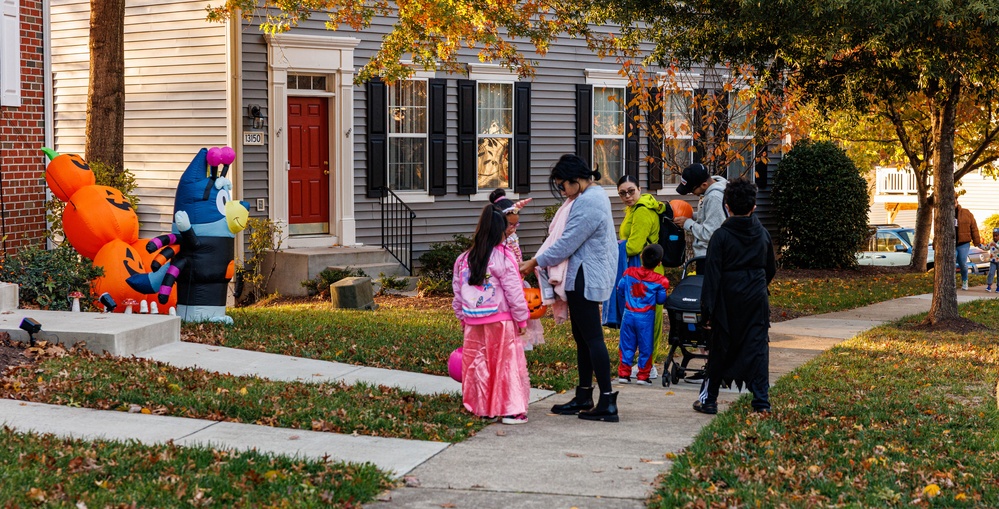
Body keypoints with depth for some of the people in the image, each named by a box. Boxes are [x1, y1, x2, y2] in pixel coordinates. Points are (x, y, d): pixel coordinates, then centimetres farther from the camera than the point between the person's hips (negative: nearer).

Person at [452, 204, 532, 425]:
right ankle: (511, 410, 2)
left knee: (477, 363, 12)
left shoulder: (463, 259, 6)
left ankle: (482, 407, 19)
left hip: (473, 322, 4)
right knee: (507, 363, 2)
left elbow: (457, 293, 12)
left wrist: (462, 318, 22)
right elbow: (514, 293, -9)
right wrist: (522, 320, 0)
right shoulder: (503, 257, -10)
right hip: (501, 322, -4)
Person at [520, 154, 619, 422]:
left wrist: (534, 262, -8)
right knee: (583, 339, 14)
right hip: (589, 277, 11)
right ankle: (584, 397, 21)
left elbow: (566, 244, -19)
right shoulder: (596, 195, 14)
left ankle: (607, 402, -9)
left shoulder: (587, 204, -20)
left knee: (592, 338, -9)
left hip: (586, 279, -11)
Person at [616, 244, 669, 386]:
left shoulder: (629, 273, -2)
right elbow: (661, 300, -3)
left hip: (629, 314, 2)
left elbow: (620, 290, 6)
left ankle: (624, 374, 10)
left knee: (627, 345, 10)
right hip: (646, 317, -2)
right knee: (645, 347, 7)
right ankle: (643, 376, 8)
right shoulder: (659, 280, -9)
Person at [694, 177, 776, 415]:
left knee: (720, 350, 8)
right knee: (758, 349, 4)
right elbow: (771, 270, 15)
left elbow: (712, 274, -12)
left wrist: (707, 309, -9)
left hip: (728, 302, -2)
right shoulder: (763, 234, 3)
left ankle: (709, 399, 16)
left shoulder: (721, 236, -10)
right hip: (756, 302, 2)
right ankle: (761, 402, -1)